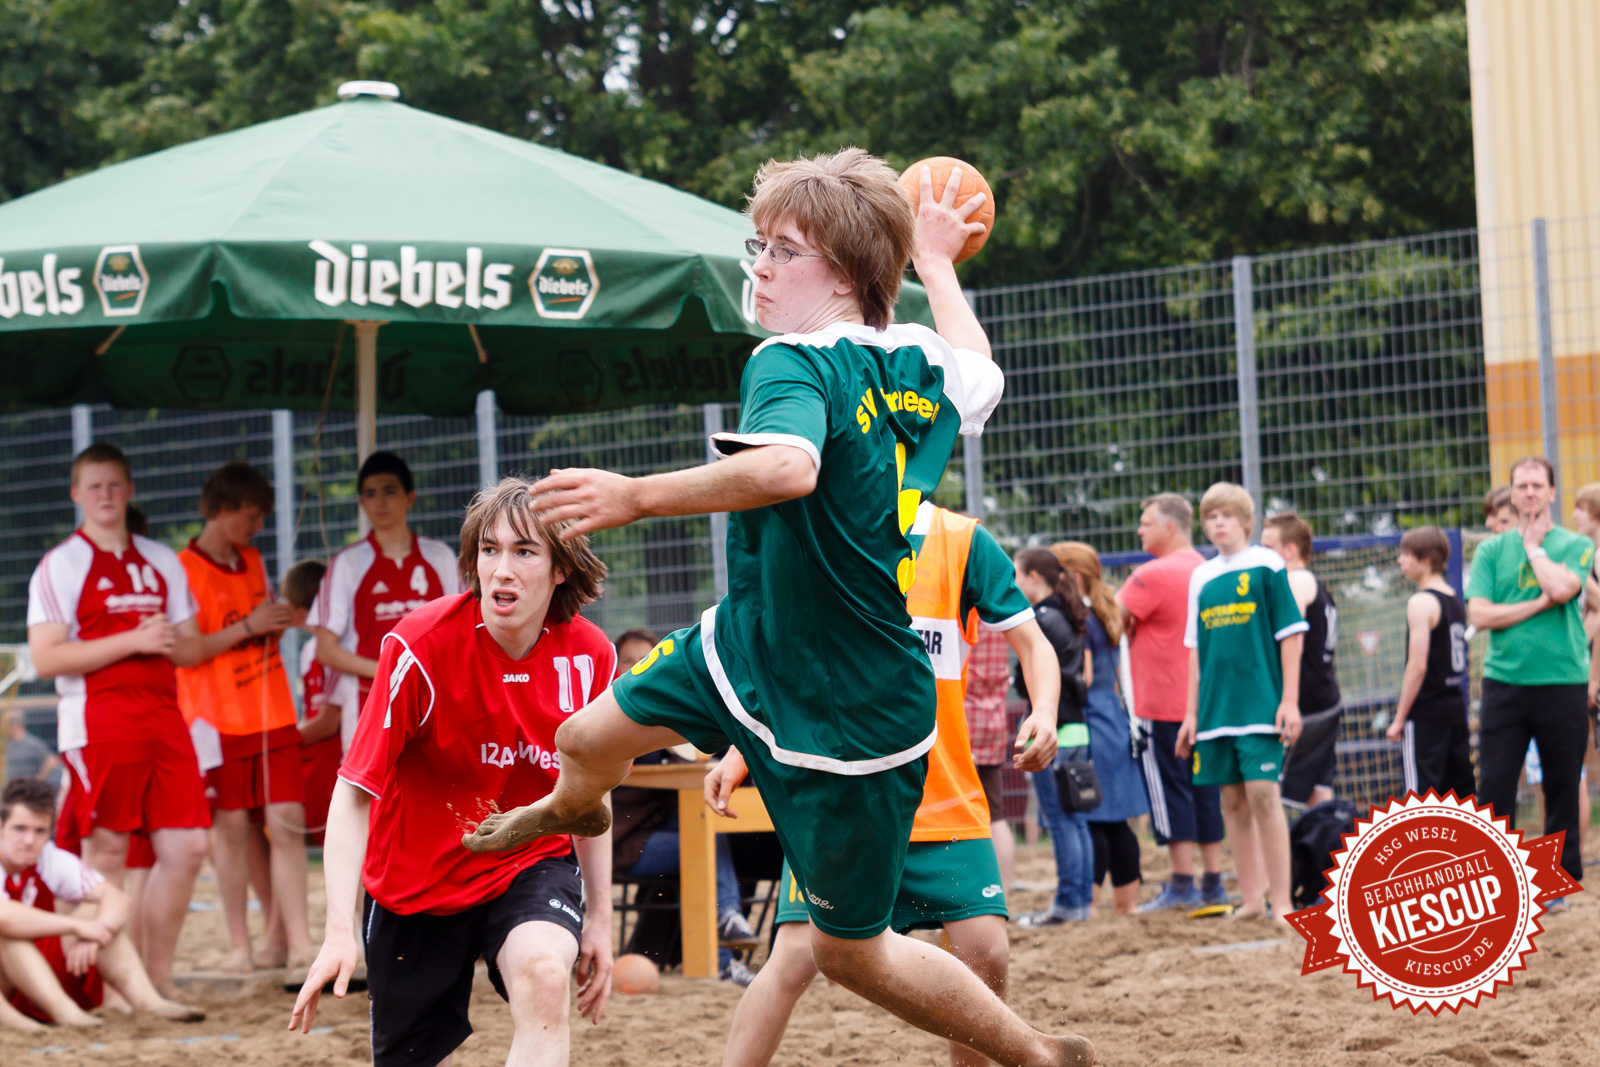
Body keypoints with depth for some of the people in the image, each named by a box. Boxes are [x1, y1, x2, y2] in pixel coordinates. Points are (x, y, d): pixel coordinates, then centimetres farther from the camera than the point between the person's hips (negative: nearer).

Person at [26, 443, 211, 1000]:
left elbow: (194, 648, 19)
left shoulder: (162, 562, 17)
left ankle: (158, 976, 11)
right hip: (98, 723, -5)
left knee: (186, 848, 0)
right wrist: (133, 641, -15)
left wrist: (168, 641, -5)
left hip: (164, 718, 6)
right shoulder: (60, 566, -1)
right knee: (106, 852, -3)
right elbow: (47, 658, -11)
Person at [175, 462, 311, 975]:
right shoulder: (184, 571, -7)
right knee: (231, 827, -1)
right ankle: (240, 946, 7)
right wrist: (248, 627, -18)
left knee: (287, 823, -4)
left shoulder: (252, 562, 14)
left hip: (272, 716, 5)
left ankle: (297, 942, -5)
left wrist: (280, 621, 4)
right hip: (220, 719, -5)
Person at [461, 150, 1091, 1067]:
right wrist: (934, 259, 40)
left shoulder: (794, 364, -25)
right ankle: (570, 809, 53)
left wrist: (637, 497, -44)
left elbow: (788, 466, -48)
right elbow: (978, 373, 25)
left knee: (851, 951, 5)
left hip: (853, 720, -8)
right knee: (590, 739, 15)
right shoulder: (920, 366, 0)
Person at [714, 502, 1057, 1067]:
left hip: (945, 801, 0)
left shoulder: (962, 541, -1)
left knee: (986, 955, -7)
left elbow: (1032, 643, -1)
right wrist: (739, 753, 8)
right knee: (797, 955, -13)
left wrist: (1044, 713, -21)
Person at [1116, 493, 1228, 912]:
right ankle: (1213, 882, 11)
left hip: (1161, 706, -8)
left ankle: (1182, 886, -4)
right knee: (1204, 790, 10)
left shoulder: (1153, 575, -14)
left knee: (1169, 792, -4)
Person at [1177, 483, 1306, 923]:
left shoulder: (1267, 566, -2)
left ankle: (1282, 902, -8)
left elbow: (1291, 634, -3)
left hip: (1261, 705, -5)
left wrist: (1289, 700, -9)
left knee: (1264, 796, -11)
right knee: (1233, 800, 7)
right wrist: (1192, 713, 14)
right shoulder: (1202, 577, 12)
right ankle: (1252, 898, 14)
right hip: (1216, 708, 5)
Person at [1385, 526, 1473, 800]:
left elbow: (1418, 666, -18)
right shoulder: (1454, 600, 13)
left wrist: (1400, 718, -13)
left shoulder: (1421, 603, -13)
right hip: (1456, 709, 8)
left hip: (1426, 713, -8)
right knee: (1461, 787, 11)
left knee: (1421, 791, -7)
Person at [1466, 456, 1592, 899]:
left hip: (1563, 683, -1)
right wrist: (1540, 604, -9)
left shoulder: (1576, 545, 5)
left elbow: (1562, 587, -16)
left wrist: (1534, 545, -2)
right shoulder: (1492, 550, 8)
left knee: (1562, 787, 5)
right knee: (1494, 786, -2)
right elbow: (1479, 614, -3)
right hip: (1504, 682, 1)